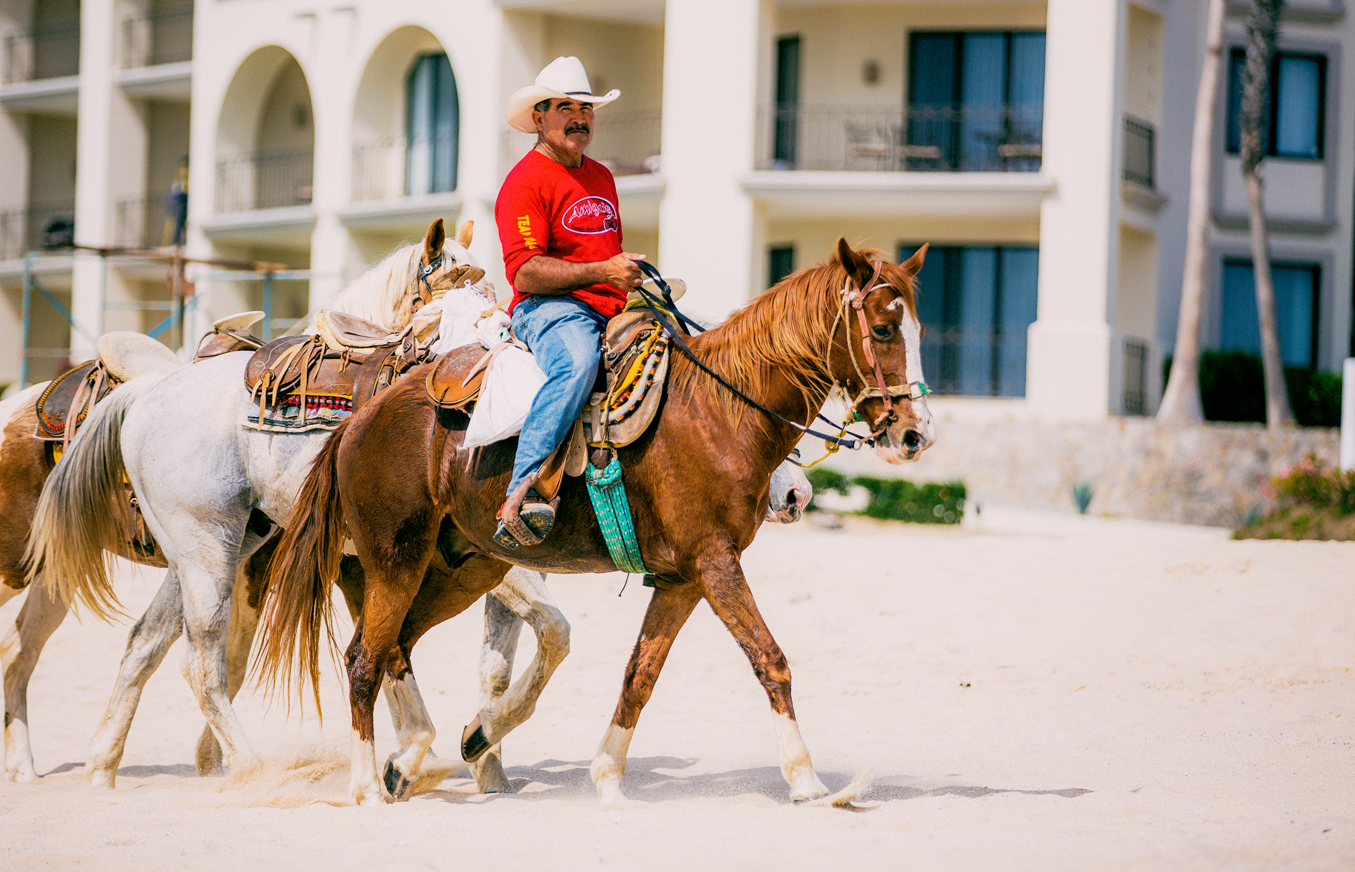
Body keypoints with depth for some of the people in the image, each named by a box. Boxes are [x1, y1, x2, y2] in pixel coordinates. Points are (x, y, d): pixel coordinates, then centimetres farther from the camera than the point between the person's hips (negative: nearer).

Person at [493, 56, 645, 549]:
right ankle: (522, 493, -50)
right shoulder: (525, 181, -4)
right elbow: (524, 272, -14)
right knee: (577, 363, -40)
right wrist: (603, 272, -20)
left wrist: (632, 276, 17)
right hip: (548, 309, -9)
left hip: (611, 310, 9)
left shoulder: (601, 177, 24)